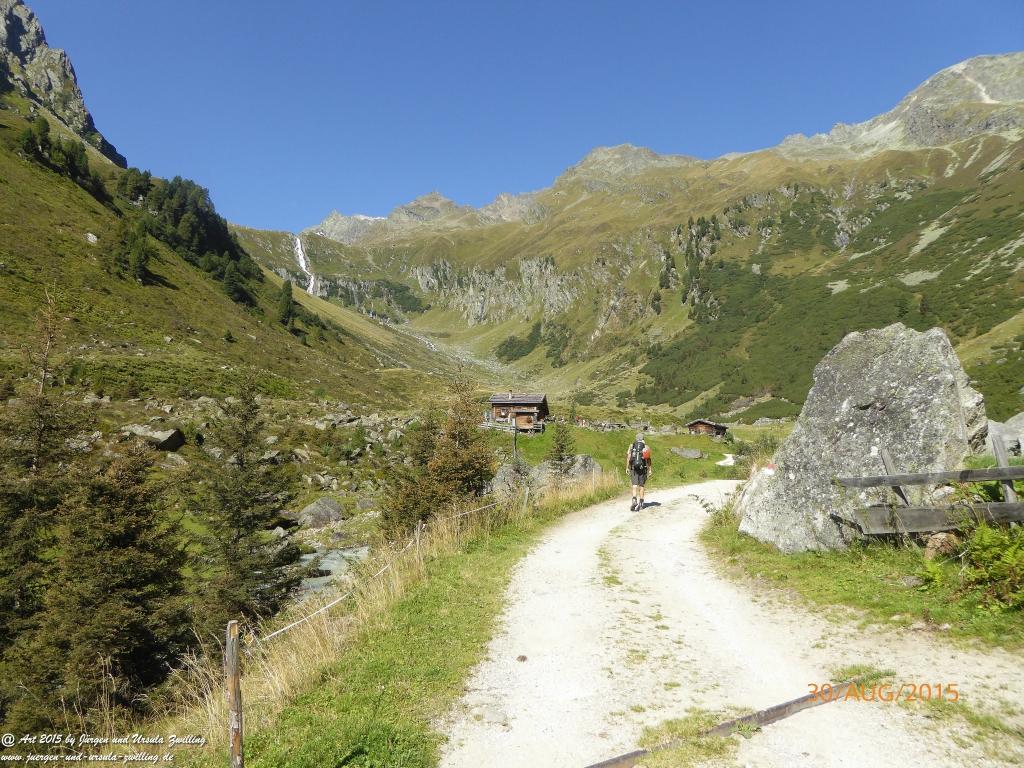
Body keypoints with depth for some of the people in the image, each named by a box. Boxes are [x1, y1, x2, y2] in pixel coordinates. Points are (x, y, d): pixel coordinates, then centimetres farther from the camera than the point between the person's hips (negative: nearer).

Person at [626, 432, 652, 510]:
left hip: (633, 468, 0)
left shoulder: (631, 446, 5)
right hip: (643, 468, 0)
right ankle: (641, 503, 14)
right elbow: (648, 459, -4)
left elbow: (628, 457, -4)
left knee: (635, 486, -4)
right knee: (641, 486, 10)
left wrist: (627, 468, 0)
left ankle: (634, 500, -25)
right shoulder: (646, 446, 2)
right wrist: (650, 469, -1)